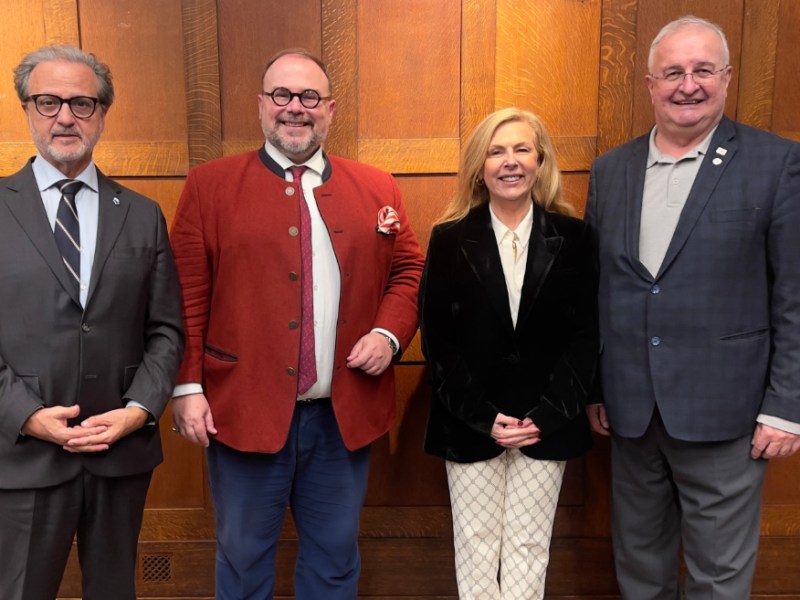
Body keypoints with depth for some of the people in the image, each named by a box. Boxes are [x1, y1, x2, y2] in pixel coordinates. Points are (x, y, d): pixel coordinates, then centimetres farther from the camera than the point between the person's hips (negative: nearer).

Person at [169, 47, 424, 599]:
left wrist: (390, 333, -7)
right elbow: (187, 295, -3)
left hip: (345, 414, 3)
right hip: (245, 411, -2)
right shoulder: (210, 185, 0)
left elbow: (409, 270, 10)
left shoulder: (376, 188, 7)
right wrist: (188, 386, -8)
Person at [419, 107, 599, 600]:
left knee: (529, 550, 10)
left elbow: (585, 334, -1)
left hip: (546, 423, 1)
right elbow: (436, 340, -3)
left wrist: (548, 414, -11)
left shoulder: (572, 236, 1)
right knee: (476, 548, 9)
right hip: (469, 424, 0)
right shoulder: (450, 239, -1)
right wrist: (484, 418, -11)